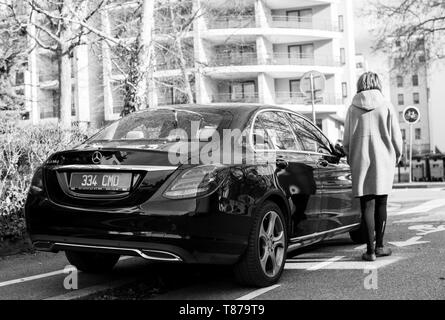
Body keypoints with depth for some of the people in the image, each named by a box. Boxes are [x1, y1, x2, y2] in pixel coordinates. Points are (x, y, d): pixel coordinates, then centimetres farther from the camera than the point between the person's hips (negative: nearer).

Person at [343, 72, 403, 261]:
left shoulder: (353, 109, 0)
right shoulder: (386, 107, -2)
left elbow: (346, 141, 3)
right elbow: (397, 139, 1)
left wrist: (351, 160, 18)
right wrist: (396, 157, 17)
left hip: (361, 163, 0)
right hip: (384, 162, 0)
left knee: (367, 206, 2)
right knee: (381, 204, 12)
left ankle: (370, 250, 0)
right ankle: (379, 246, 17)